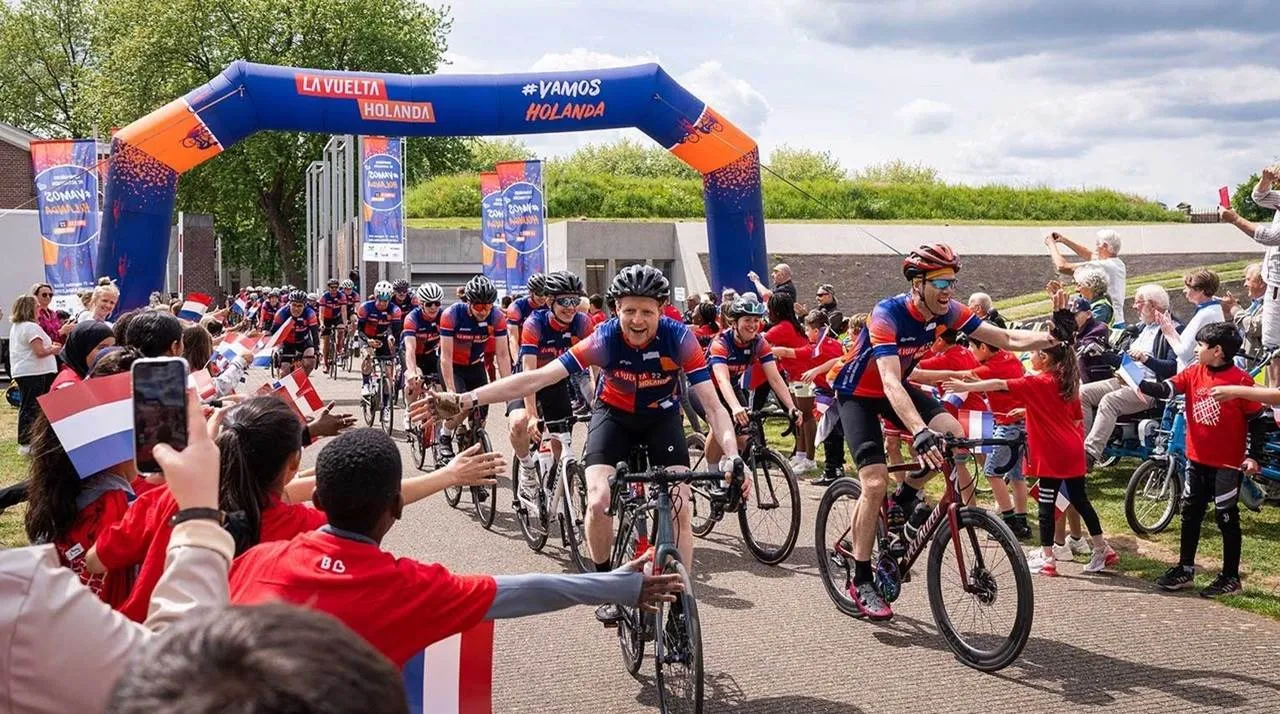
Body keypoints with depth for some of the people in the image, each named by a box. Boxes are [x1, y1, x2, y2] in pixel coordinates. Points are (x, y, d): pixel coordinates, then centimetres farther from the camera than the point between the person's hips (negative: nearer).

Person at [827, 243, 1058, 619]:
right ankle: (861, 581, -3)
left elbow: (1006, 339, -16)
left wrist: (1051, 338, -37)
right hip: (857, 393, -6)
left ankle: (904, 500, 6)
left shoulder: (947, 311, -14)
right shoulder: (888, 314, -32)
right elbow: (890, 382, -43)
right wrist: (920, 433, -57)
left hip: (896, 387, 6)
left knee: (953, 434, -19)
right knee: (875, 483, -17)